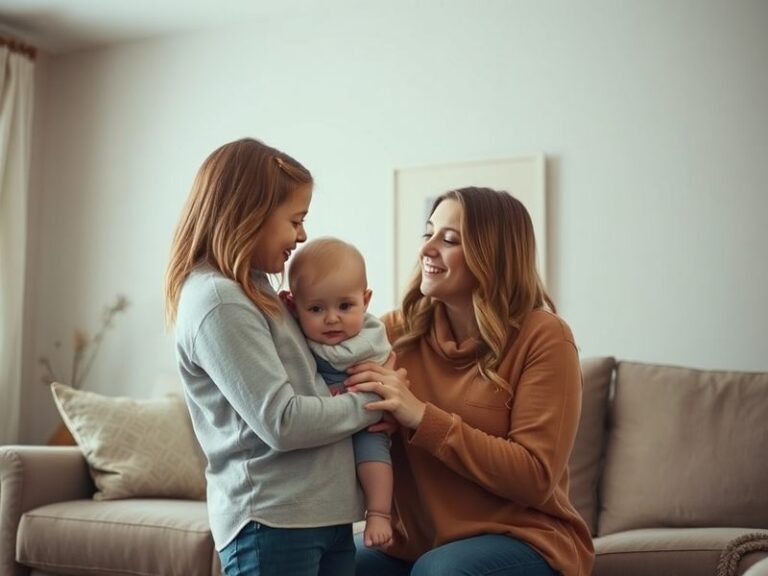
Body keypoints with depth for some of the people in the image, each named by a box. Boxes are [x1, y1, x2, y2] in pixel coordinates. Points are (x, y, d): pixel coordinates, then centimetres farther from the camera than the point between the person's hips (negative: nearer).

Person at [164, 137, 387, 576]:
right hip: (270, 521, -9)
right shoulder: (217, 300, -15)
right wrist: (372, 402, -8)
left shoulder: (254, 289, 14)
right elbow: (283, 422, -20)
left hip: (325, 513, 9)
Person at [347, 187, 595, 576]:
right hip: (415, 542, 4)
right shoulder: (399, 328, 0)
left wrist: (422, 417, -23)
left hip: (523, 540, -3)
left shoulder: (542, 337, -10)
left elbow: (535, 477, -16)